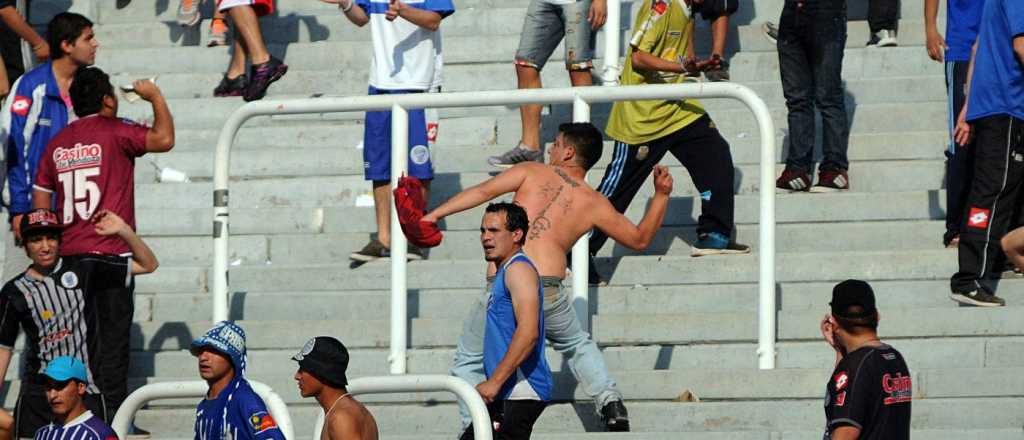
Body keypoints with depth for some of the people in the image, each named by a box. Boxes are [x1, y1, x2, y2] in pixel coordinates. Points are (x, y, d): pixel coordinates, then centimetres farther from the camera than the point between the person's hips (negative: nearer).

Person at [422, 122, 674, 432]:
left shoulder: (532, 172, 12)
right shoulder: (595, 205, 15)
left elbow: (484, 191, 2)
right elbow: (640, 239, 26)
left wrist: (434, 215, 5)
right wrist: (662, 195, 35)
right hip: (547, 292, 2)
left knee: (469, 362, 17)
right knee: (576, 345, 31)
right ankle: (609, 401, 14)